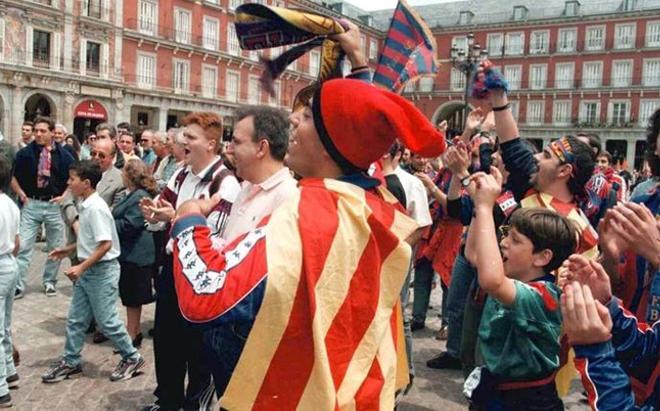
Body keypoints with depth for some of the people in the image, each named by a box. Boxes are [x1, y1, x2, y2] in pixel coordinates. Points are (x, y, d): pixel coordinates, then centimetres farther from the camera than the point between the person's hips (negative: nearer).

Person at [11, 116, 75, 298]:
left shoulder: (63, 155, 0)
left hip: (55, 205, 1)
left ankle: (50, 282, 25)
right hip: (31, 204, -1)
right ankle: (18, 284, 6)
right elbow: (13, 178, 9)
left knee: (56, 247, 9)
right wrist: (22, 195, -3)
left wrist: (64, 196, -2)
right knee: (23, 246, -2)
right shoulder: (25, 153, 0)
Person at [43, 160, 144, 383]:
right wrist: (68, 249, 17)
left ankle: (132, 358, 18)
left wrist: (81, 267, -24)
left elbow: (105, 244, -25)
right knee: (75, 318, 14)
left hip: (102, 270, -9)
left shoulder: (95, 208, -21)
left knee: (106, 320, 2)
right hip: (88, 270, 9)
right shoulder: (85, 205, 7)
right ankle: (70, 362, 27)